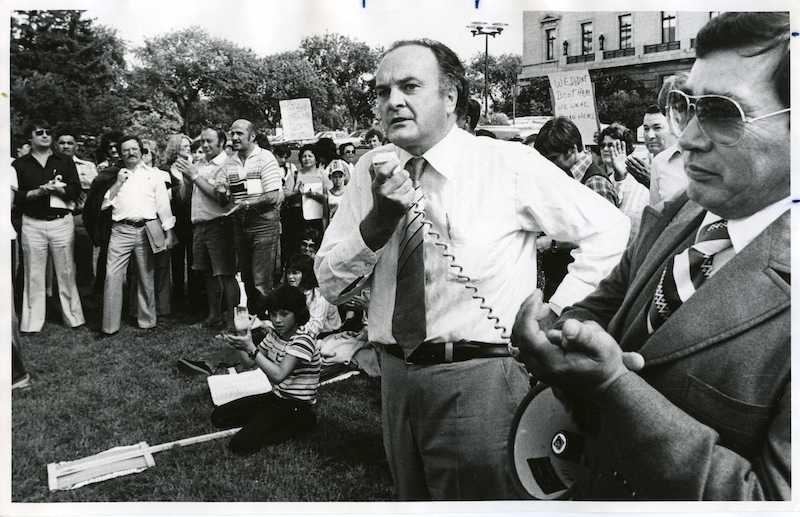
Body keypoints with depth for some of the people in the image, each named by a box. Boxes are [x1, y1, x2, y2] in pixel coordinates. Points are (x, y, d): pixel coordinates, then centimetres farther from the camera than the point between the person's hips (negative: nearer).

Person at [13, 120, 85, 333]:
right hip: (32, 224, 0)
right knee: (33, 275, 4)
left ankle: (73, 317, 13)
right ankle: (32, 322, 11)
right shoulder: (20, 164, 8)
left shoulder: (65, 161, 10)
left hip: (62, 222, 0)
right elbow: (15, 197, 0)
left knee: (66, 273, 5)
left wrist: (57, 188, -13)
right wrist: (39, 191, -13)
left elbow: (76, 191, 3)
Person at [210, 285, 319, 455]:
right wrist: (239, 341, -8)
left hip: (297, 408, -8)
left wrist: (251, 348, -36)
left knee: (241, 444, -19)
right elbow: (251, 361, 10)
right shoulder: (274, 334, 4)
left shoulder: (303, 341, -22)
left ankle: (296, 427, -5)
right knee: (219, 417, 2)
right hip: (276, 397, 8)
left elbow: (278, 375, -34)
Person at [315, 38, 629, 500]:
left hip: (478, 376, -4)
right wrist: (378, 218, -18)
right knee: (413, 497, 23)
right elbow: (332, 285, -1)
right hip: (397, 376, 5)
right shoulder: (372, 171, 3)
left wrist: (552, 316, -7)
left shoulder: (509, 164, -8)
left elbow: (609, 231, -4)